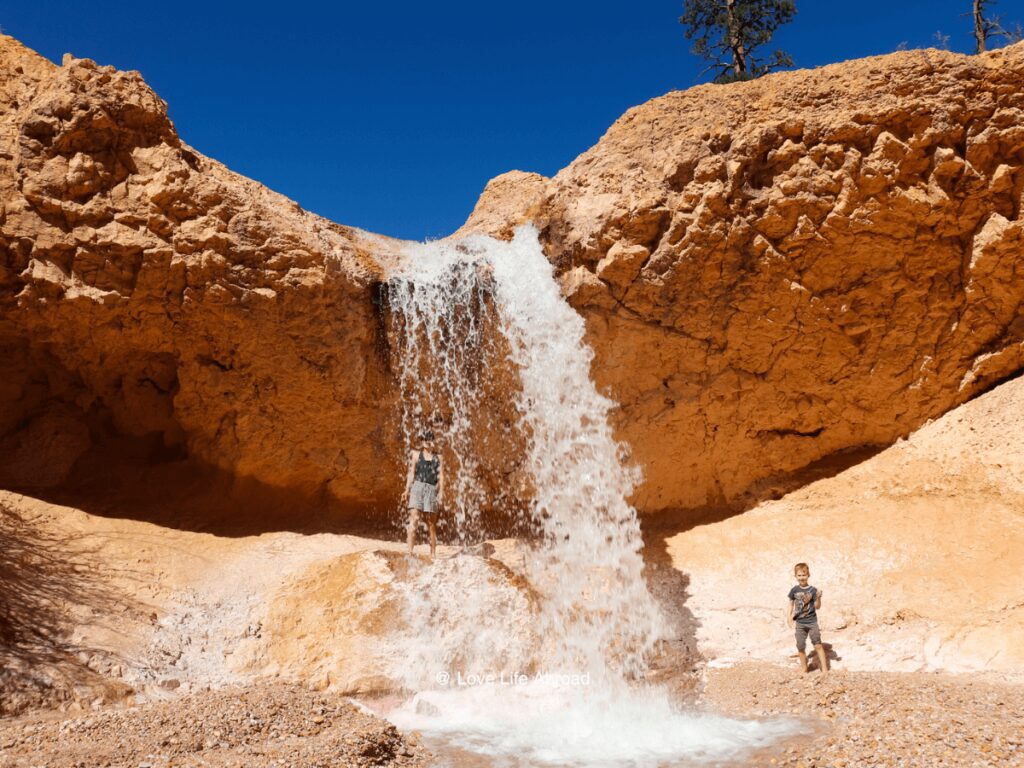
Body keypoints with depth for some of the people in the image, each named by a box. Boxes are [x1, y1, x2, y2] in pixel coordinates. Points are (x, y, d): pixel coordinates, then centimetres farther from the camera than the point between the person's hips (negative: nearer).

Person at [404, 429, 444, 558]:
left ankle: (433, 554, 13)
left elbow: (441, 476, 8)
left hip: (432, 490, 2)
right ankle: (410, 551, -23)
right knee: (414, 520, -16)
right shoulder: (416, 455, 13)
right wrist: (407, 491, -2)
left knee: (432, 524, 6)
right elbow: (411, 473, 8)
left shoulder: (437, 457, 15)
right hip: (417, 487, -2)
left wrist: (441, 492, -3)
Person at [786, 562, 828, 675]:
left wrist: (818, 597, -31)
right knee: (800, 647, 7)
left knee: (818, 645, -1)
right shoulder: (794, 590, -1)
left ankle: (824, 669, 7)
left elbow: (817, 606, -14)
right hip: (799, 623, 3)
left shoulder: (813, 590, -10)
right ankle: (804, 669, 20)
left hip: (812, 622, -3)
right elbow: (791, 604, 10)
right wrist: (789, 618, 4)